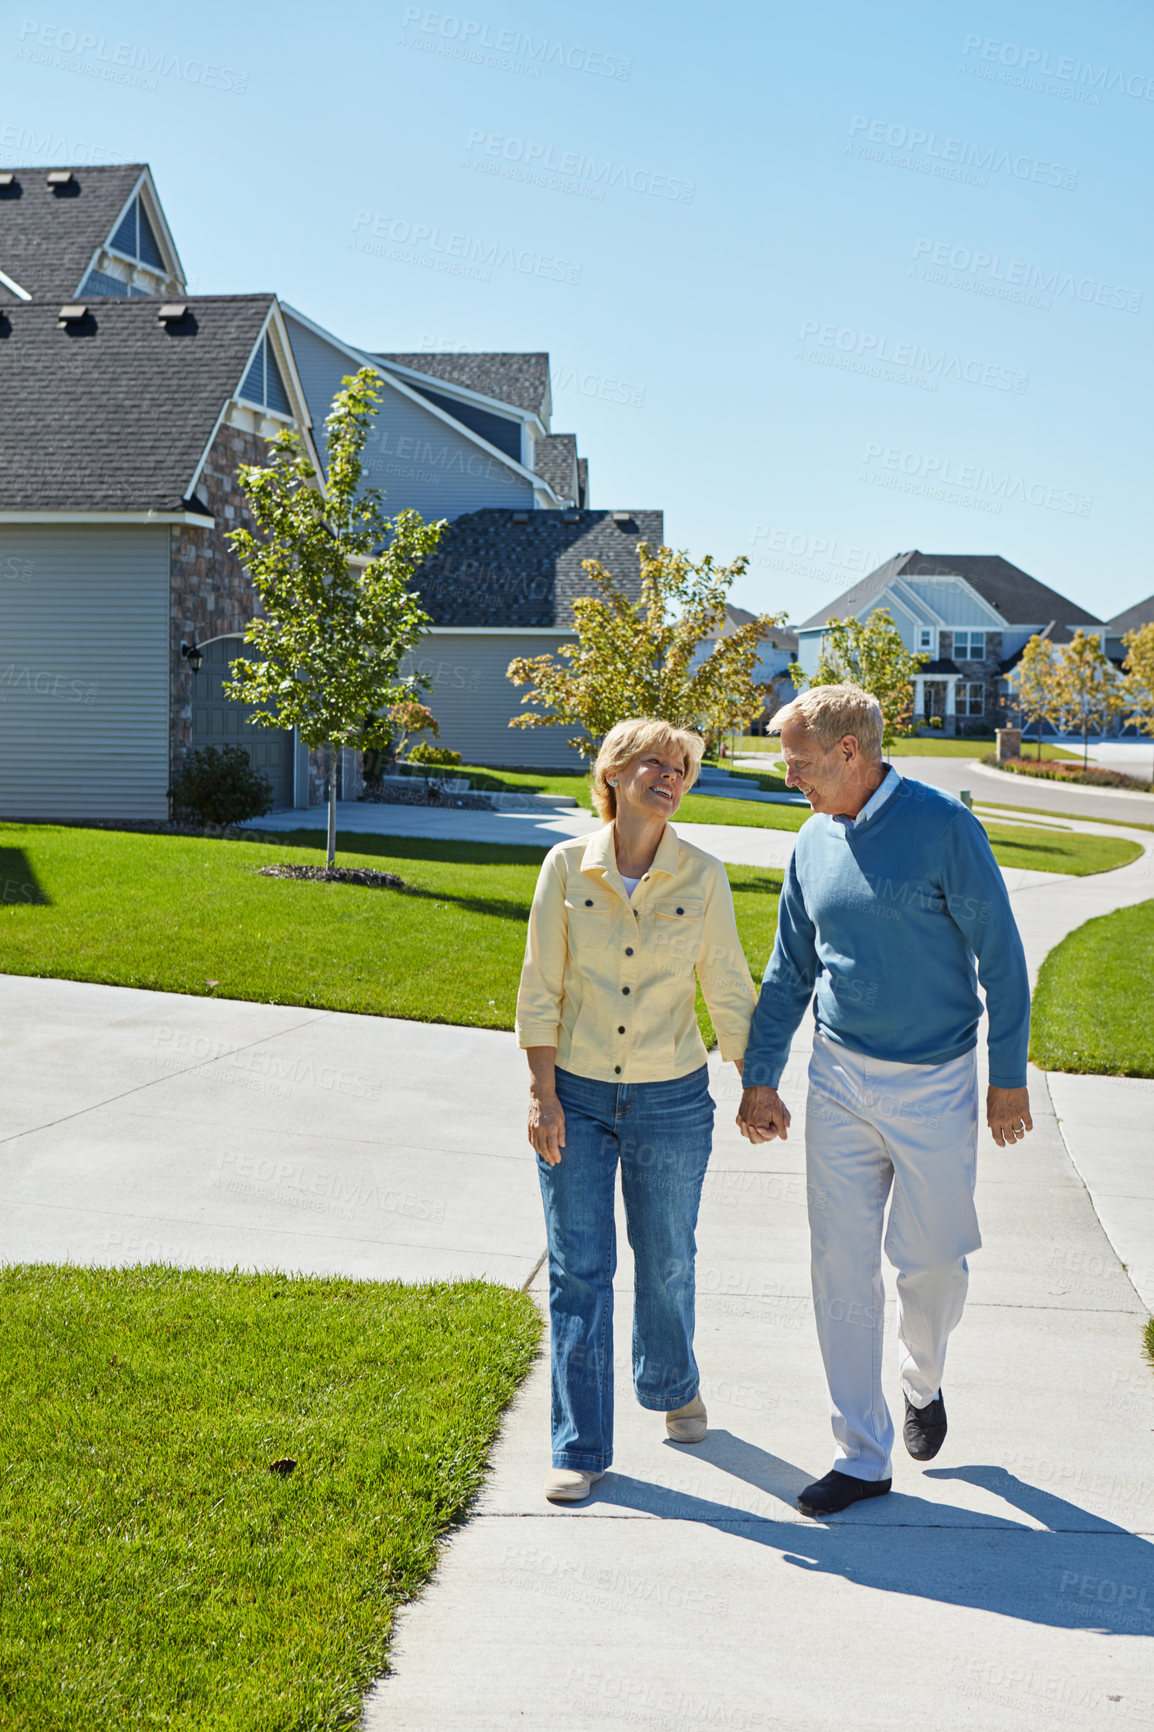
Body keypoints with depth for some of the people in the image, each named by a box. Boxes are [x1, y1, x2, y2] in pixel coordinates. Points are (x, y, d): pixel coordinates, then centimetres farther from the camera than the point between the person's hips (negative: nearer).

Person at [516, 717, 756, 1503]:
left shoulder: (703, 876, -4)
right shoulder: (568, 866, -5)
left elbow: (730, 988, 3)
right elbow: (540, 988, -2)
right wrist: (544, 1094, -6)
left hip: (672, 1100, 1)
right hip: (578, 1096, 0)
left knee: (666, 1263, 14)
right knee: (579, 1271, 2)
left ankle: (674, 1386, 43)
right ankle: (581, 1447, 13)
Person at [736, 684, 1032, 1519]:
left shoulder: (943, 826, -13)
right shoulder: (815, 843, 3)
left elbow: (999, 952, -8)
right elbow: (791, 967, 12)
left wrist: (1009, 1075, -7)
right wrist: (761, 1077, 10)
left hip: (934, 1086, -4)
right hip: (841, 1080, 4)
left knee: (933, 1259, 7)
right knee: (843, 1269, 4)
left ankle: (923, 1382, 39)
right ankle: (863, 1457, 15)